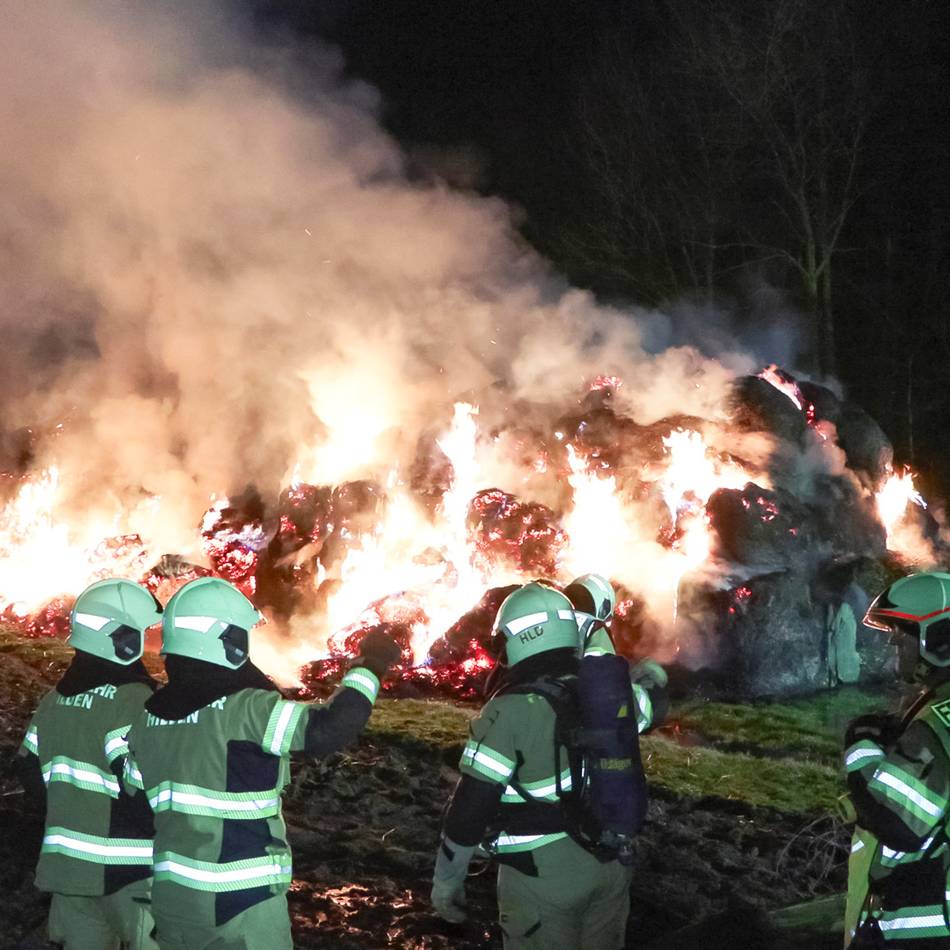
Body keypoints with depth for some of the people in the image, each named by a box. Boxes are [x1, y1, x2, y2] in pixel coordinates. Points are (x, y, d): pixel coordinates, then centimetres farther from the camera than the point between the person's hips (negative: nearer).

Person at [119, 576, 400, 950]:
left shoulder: (147, 719, 5)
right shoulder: (245, 710, -17)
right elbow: (329, 729, -23)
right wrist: (369, 668, -12)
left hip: (171, 895, 7)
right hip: (242, 899, -6)